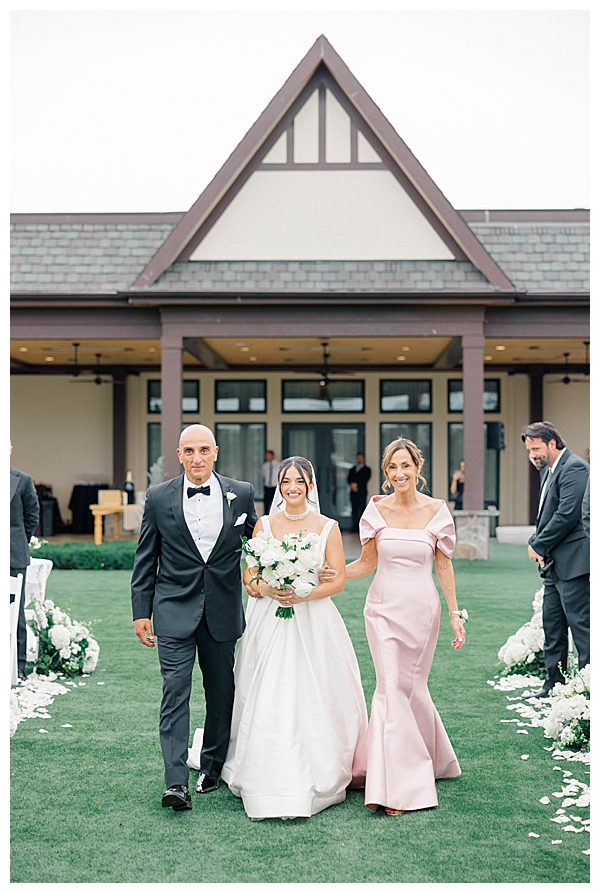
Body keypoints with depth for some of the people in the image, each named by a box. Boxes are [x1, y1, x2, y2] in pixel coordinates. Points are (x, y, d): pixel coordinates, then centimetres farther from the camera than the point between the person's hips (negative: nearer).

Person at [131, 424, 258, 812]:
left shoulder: (241, 493, 1)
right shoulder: (159, 498, 0)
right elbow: (145, 560, 4)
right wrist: (141, 612, 1)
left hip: (223, 611, 2)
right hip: (175, 610, -2)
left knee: (222, 692, 12)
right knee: (175, 692, -8)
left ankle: (213, 767, 29)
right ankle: (177, 782, -8)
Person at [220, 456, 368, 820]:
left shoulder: (328, 527, 2)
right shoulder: (265, 524, 6)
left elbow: (339, 579, 0)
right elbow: (250, 576, 7)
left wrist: (303, 595, -15)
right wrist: (266, 589, -15)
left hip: (314, 623, -1)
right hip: (271, 623, 1)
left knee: (314, 701, -2)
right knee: (269, 699, -4)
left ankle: (318, 781, 9)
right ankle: (271, 782, 4)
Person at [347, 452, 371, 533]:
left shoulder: (367, 469, 9)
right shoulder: (352, 469, 21)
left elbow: (365, 479, -2)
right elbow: (349, 479, 10)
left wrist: (356, 484, -12)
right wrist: (351, 484, -11)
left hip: (362, 492, -3)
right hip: (353, 492, 3)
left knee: (362, 510, -9)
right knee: (355, 511, 0)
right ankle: (354, 528, -1)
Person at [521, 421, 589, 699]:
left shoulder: (574, 468, -13)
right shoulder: (549, 471, 18)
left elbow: (568, 514, -21)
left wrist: (538, 546, -12)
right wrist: (537, 544, -1)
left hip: (573, 562, -10)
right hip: (555, 564, 10)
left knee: (581, 624, -6)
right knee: (552, 624, 14)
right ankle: (554, 685, 23)